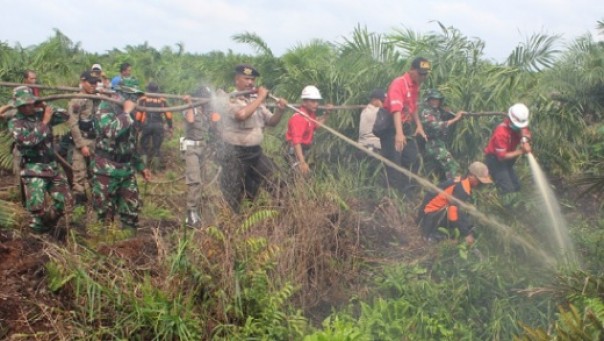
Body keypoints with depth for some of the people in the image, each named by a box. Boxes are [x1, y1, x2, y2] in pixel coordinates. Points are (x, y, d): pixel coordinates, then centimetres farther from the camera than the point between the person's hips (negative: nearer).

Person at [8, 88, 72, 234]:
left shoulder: (41, 115, 6)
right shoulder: (15, 123, -8)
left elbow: (64, 116, 11)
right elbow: (29, 140, -23)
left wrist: (47, 107, 0)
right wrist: (45, 122, -19)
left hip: (52, 166, 5)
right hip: (34, 170, -5)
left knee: (64, 201, 9)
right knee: (36, 206, -14)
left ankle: (48, 225, 32)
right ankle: (38, 230, 13)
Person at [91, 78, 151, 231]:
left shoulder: (126, 114, 15)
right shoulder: (105, 108, -10)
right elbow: (112, 131, -30)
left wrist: (140, 166, 21)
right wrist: (127, 112, -19)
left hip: (127, 169, 8)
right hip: (107, 170, -8)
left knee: (131, 209, 11)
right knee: (105, 212, 1)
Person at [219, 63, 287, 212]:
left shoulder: (255, 99, 9)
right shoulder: (230, 99, -12)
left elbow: (271, 122, 12)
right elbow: (242, 114, -33)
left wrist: (280, 110, -9)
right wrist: (261, 97, -22)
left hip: (255, 151, 7)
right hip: (234, 154, -6)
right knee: (232, 195, 3)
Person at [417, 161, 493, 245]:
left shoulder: (464, 184, 6)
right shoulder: (461, 189, -24)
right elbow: (454, 213, -32)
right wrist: (467, 234, -26)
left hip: (439, 211, 10)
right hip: (429, 216, -10)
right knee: (460, 213, -28)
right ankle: (434, 235, -13)